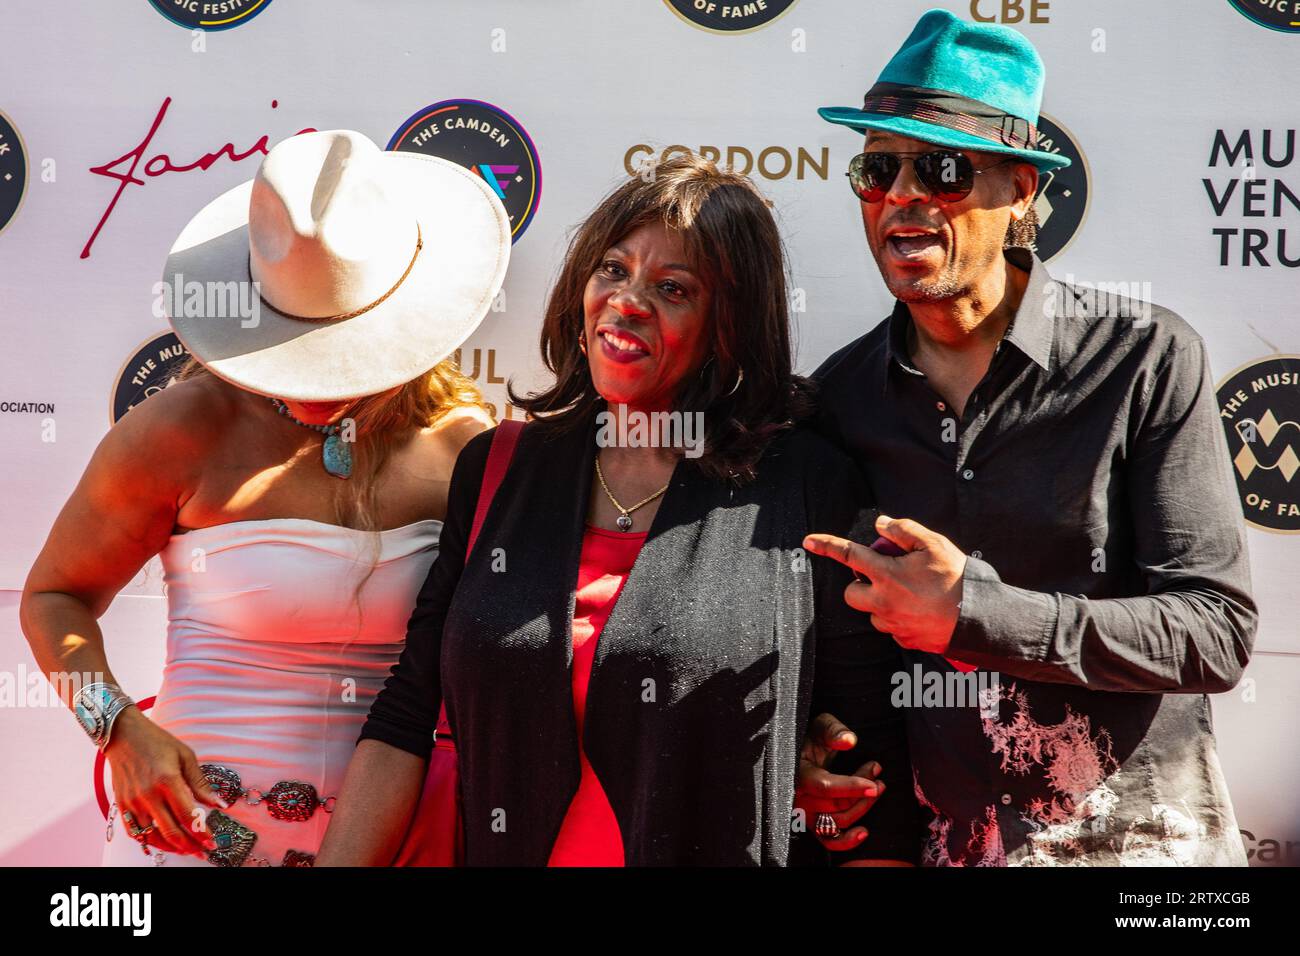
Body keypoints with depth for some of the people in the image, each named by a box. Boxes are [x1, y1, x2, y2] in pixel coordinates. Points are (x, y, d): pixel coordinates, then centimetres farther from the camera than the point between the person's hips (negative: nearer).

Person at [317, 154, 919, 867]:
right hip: (504, 849, 3)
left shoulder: (808, 488, -11)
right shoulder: (494, 469, -2)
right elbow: (404, 722, -1)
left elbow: (875, 773, -9)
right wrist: (337, 861, -9)